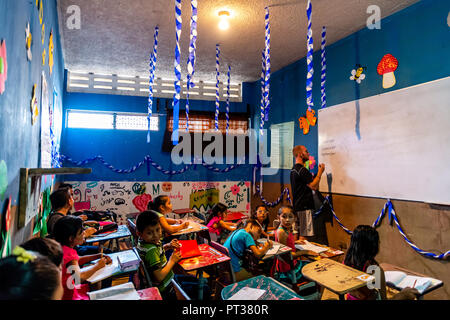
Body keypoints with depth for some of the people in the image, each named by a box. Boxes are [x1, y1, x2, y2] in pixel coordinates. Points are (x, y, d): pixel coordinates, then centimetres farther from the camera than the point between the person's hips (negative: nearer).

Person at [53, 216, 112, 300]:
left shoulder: (62, 247, 0)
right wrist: (97, 266, -20)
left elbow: (76, 260, 17)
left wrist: (98, 256, 6)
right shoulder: (68, 252, -28)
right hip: (68, 295, -9)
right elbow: (80, 277, -37)